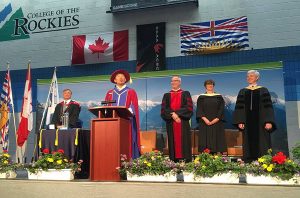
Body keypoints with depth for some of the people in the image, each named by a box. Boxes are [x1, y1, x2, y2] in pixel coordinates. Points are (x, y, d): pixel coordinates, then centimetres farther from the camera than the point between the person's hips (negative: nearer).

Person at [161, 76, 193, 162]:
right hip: (171, 124, 2)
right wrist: (172, 115, -14)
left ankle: (186, 161, 0)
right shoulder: (167, 95, 13)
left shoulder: (185, 94, 7)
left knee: (184, 142, -4)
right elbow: (163, 109, 3)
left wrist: (176, 113, -13)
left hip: (183, 124, -2)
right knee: (173, 143, 0)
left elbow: (189, 108, -5)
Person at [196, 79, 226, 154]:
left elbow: (221, 109, 2)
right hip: (205, 123, 0)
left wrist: (216, 119, -13)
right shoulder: (201, 97, 9)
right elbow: (199, 110, 0)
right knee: (205, 140, -4)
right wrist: (205, 119, -15)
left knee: (217, 141, -2)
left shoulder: (219, 97, 9)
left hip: (216, 123, 0)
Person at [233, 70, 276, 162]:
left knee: (261, 143, -3)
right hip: (247, 123, 2)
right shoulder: (243, 92, 11)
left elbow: (268, 107, -2)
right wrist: (240, 121, -6)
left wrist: (269, 122, -13)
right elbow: (239, 108, 7)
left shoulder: (263, 91, 5)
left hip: (260, 122, -2)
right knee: (249, 144, 1)